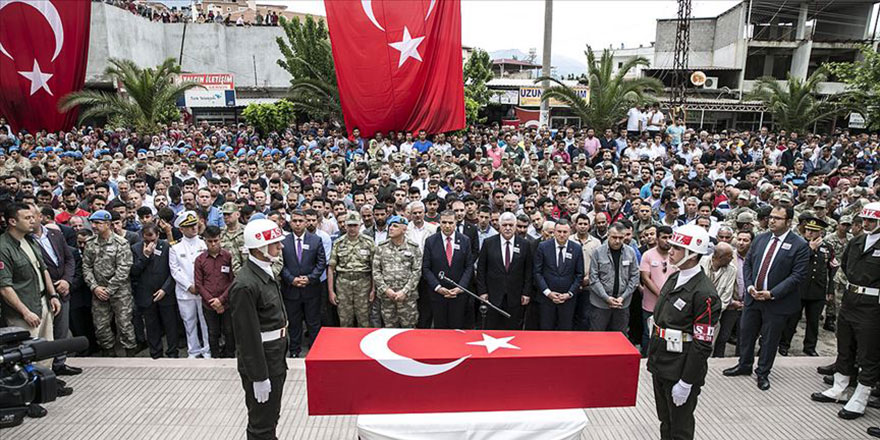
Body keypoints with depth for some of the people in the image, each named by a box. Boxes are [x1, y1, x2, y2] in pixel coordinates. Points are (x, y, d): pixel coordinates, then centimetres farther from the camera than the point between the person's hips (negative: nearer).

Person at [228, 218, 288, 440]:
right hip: (259, 360, -9)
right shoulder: (245, 285, -25)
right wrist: (258, 377, -20)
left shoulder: (267, 272, 6)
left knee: (272, 416, 24)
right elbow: (247, 335, -23)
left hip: (276, 358, 9)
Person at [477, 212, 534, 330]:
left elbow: (528, 271, 5)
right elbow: (481, 269, 2)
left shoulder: (524, 245, 2)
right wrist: (482, 291, -3)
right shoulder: (488, 243, 0)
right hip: (493, 295, 0)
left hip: (516, 297, 1)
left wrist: (526, 293, 0)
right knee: (492, 332, 6)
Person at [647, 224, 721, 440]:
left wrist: (686, 382, -19)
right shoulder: (674, 279, 7)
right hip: (660, 365, 8)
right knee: (665, 421, 22)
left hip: (681, 371, -8)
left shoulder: (704, 293, -20)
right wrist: (652, 358, 15)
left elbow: (702, 344, -20)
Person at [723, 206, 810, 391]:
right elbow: (747, 263, 9)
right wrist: (749, 286, -6)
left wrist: (772, 293, -19)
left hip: (777, 301, -4)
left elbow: (798, 275, -14)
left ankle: (763, 373, 26)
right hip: (753, 297, 5)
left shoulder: (799, 245, -10)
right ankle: (744, 365, 33)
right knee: (746, 332, 14)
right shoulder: (760, 239, 5)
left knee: (769, 339, 8)